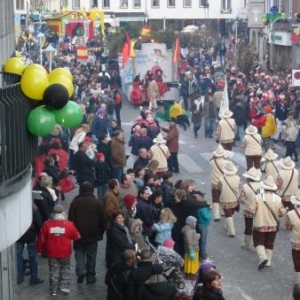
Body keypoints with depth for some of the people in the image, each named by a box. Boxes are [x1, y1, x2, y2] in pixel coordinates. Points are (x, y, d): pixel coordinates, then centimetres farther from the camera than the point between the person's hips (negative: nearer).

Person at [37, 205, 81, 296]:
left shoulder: (47, 224, -10)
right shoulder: (69, 224, -13)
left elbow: (41, 239, -3)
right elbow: (76, 237, 0)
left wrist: (40, 250, 12)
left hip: (52, 253, 1)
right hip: (65, 253, -1)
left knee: (53, 271, 13)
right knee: (65, 270, 18)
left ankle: (54, 290, 17)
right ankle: (65, 287, 13)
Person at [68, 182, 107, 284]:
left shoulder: (75, 202, -6)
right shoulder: (96, 203, -5)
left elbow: (71, 219, -5)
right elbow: (103, 220, -1)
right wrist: (101, 232, 12)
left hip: (79, 234, 0)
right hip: (93, 235, 1)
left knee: (79, 253, 9)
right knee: (91, 255, 10)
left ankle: (81, 272, -10)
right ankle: (90, 275, 12)